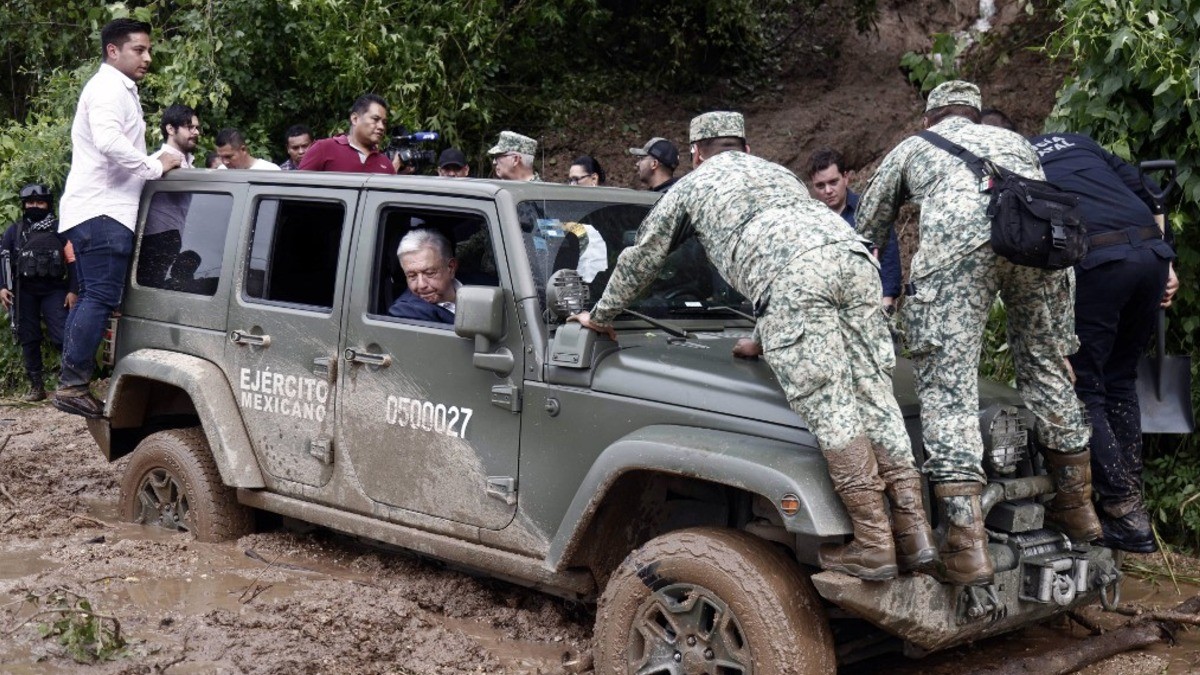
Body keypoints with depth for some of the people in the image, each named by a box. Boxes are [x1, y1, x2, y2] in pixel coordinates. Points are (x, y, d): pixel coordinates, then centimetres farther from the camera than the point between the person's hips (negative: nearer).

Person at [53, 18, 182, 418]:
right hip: (102, 211, -11)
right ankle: (73, 385, -15)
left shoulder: (119, 90, 24)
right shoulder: (108, 87, -9)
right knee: (101, 297, -13)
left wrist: (153, 165, 14)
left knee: (91, 298, 10)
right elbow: (108, 142, -26)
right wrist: (156, 166, -17)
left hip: (99, 210, 11)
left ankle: (72, 383, 12)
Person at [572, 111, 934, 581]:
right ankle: (913, 534, -1)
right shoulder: (777, 173, 43)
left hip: (794, 277, -6)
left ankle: (873, 544, -12)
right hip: (853, 256, 6)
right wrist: (766, 340, 52)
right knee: (874, 398, 4)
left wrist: (602, 315, 50)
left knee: (827, 408, -8)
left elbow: (641, 258, 36)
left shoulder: (693, 185, 29)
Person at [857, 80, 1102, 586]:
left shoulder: (911, 148, 35)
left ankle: (967, 544, -14)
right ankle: (1077, 506, 30)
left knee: (948, 383, -5)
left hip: (958, 233, -3)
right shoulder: (1013, 139, 42)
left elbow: (865, 234, 39)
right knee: (1046, 365, 21)